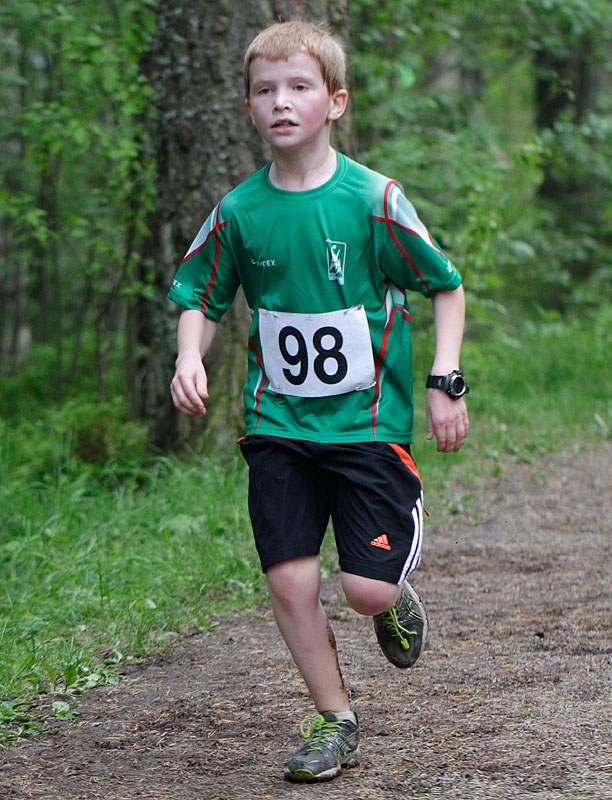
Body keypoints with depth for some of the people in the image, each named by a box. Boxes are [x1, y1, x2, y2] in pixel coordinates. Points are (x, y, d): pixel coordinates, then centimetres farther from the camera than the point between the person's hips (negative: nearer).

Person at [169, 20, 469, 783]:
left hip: (367, 420, -2)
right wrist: (189, 358, -7)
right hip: (278, 424, 3)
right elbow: (201, 298, 13)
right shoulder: (238, 211, 0)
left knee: (367, 588, -9)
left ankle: (397, 599, 29)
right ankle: (335, 720, 16)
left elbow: (446, 286, 1)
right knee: (289, 581, -3)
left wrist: (446, 382, -6)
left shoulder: (373, 199, -8)